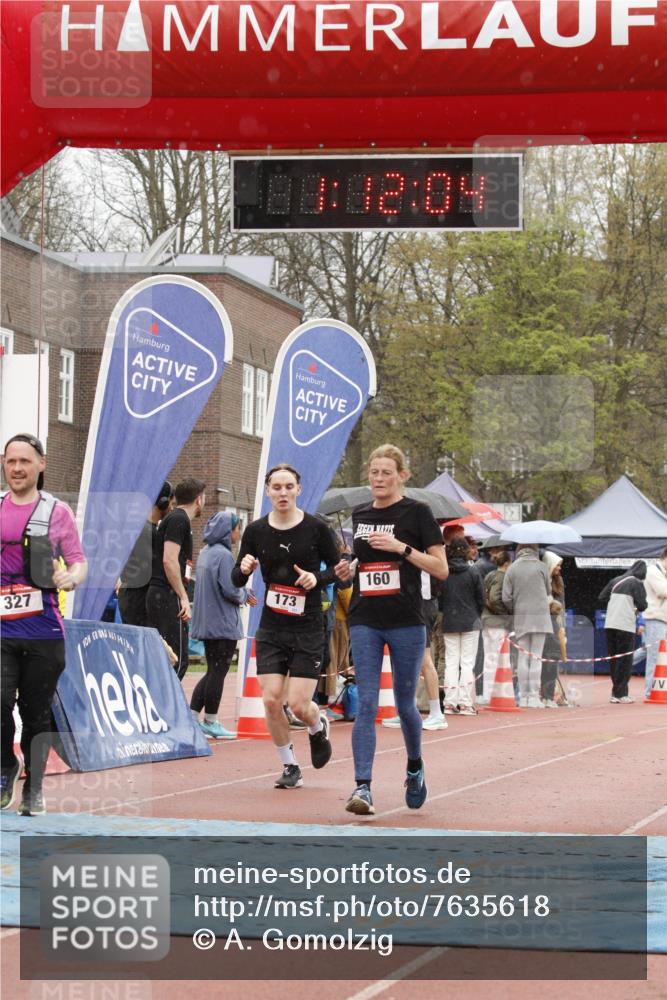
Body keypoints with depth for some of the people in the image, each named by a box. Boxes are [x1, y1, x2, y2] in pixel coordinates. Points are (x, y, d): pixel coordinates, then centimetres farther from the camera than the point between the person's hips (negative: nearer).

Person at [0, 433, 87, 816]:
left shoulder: (57, 511, 4)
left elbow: (80, 563, 5)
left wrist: (71, 578, -17)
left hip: (43, 629, -1)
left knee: (37, 711, 6)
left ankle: (34, 790, 20)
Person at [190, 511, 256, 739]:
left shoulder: (205, 553, 14)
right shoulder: (223, 555, -15)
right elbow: (230, 590, -20)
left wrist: (244, 593, 15)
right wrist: (245, 596, 0)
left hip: (206, 624, 9)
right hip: (223, 624, -9)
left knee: (213, 671, 14)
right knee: (218, 672, -1)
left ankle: (192, 717, 11)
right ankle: (211, 722, 4)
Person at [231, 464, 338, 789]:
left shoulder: (315, 528, -5)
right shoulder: (256, 531, 1)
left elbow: (338, 569, 4)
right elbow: (237, 581, 7)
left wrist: (317, 577, -16)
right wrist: (244, 568, -15)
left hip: (308, 628, -2)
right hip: (271, 628, 2)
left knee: (299, 705, -8)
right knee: (271, 700, -7)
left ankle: (318, 727, 29)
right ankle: (290, 767, 12)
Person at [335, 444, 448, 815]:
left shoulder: (417, 512, -3)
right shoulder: (360, 515, 12)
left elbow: (441, 569, -7)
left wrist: (402, 547, -17)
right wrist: (349, 569, 3)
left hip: (406, 622, -3)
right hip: (365, 621, 3)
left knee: (405, 704, 8)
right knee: (366, 704, -7)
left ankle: (415, 768, 35)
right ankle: (363, 787, -11)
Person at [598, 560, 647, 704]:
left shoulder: (615, 581, 13)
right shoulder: (637, 583, -3)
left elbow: (601, 598, 12)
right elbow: (642, 605, -9)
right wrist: (637, 609, 12)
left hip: (609, 625, 5)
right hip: (626, 626, -5)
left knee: (613, 660, 12)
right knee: (625, 660, 1)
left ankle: (616, 693, 13)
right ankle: (620, 694, -2)